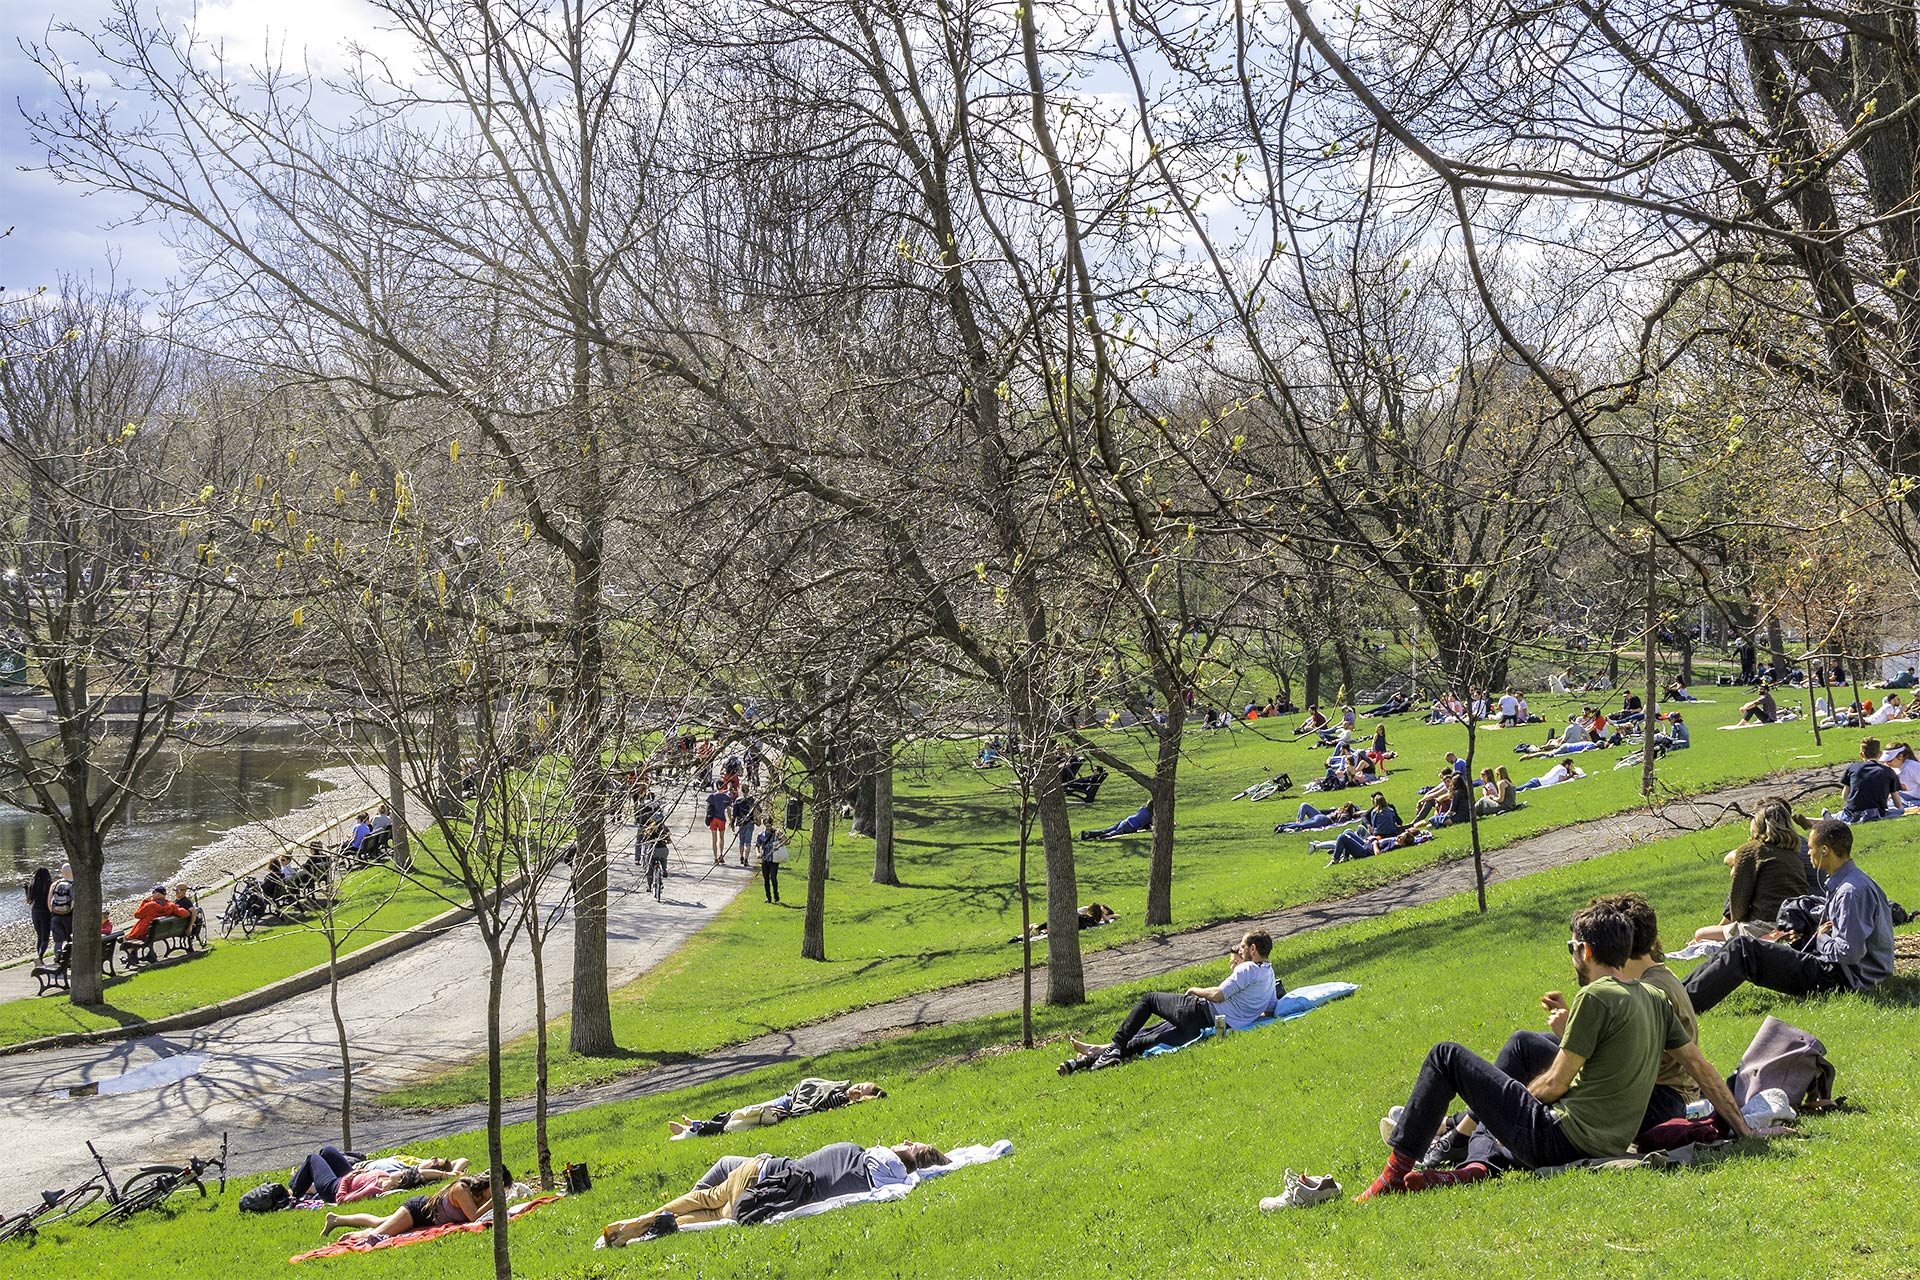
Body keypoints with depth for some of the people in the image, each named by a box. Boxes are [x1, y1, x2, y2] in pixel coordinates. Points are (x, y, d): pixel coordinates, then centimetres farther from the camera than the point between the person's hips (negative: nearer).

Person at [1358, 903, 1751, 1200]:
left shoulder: (1594, 997, -14)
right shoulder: (1654, 1000, 11)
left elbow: (1555, 1085, -13)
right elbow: (1702, 1069, 14)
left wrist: (1516, 1103, 6)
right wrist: (1743, 1130, 23)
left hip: (1561, 1138, -9)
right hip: (1608, 1146, 9)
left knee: (1446, 1056, 0)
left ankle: (1398, 1171, 0)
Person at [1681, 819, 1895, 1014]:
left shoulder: (1852, 891, -22)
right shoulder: (1845, 882, 11)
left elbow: (1851, 952, -27)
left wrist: (1821, 939, -8)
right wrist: (1807, 936, 8)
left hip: (1842, 979, -10)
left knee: (1744, 950, -14)